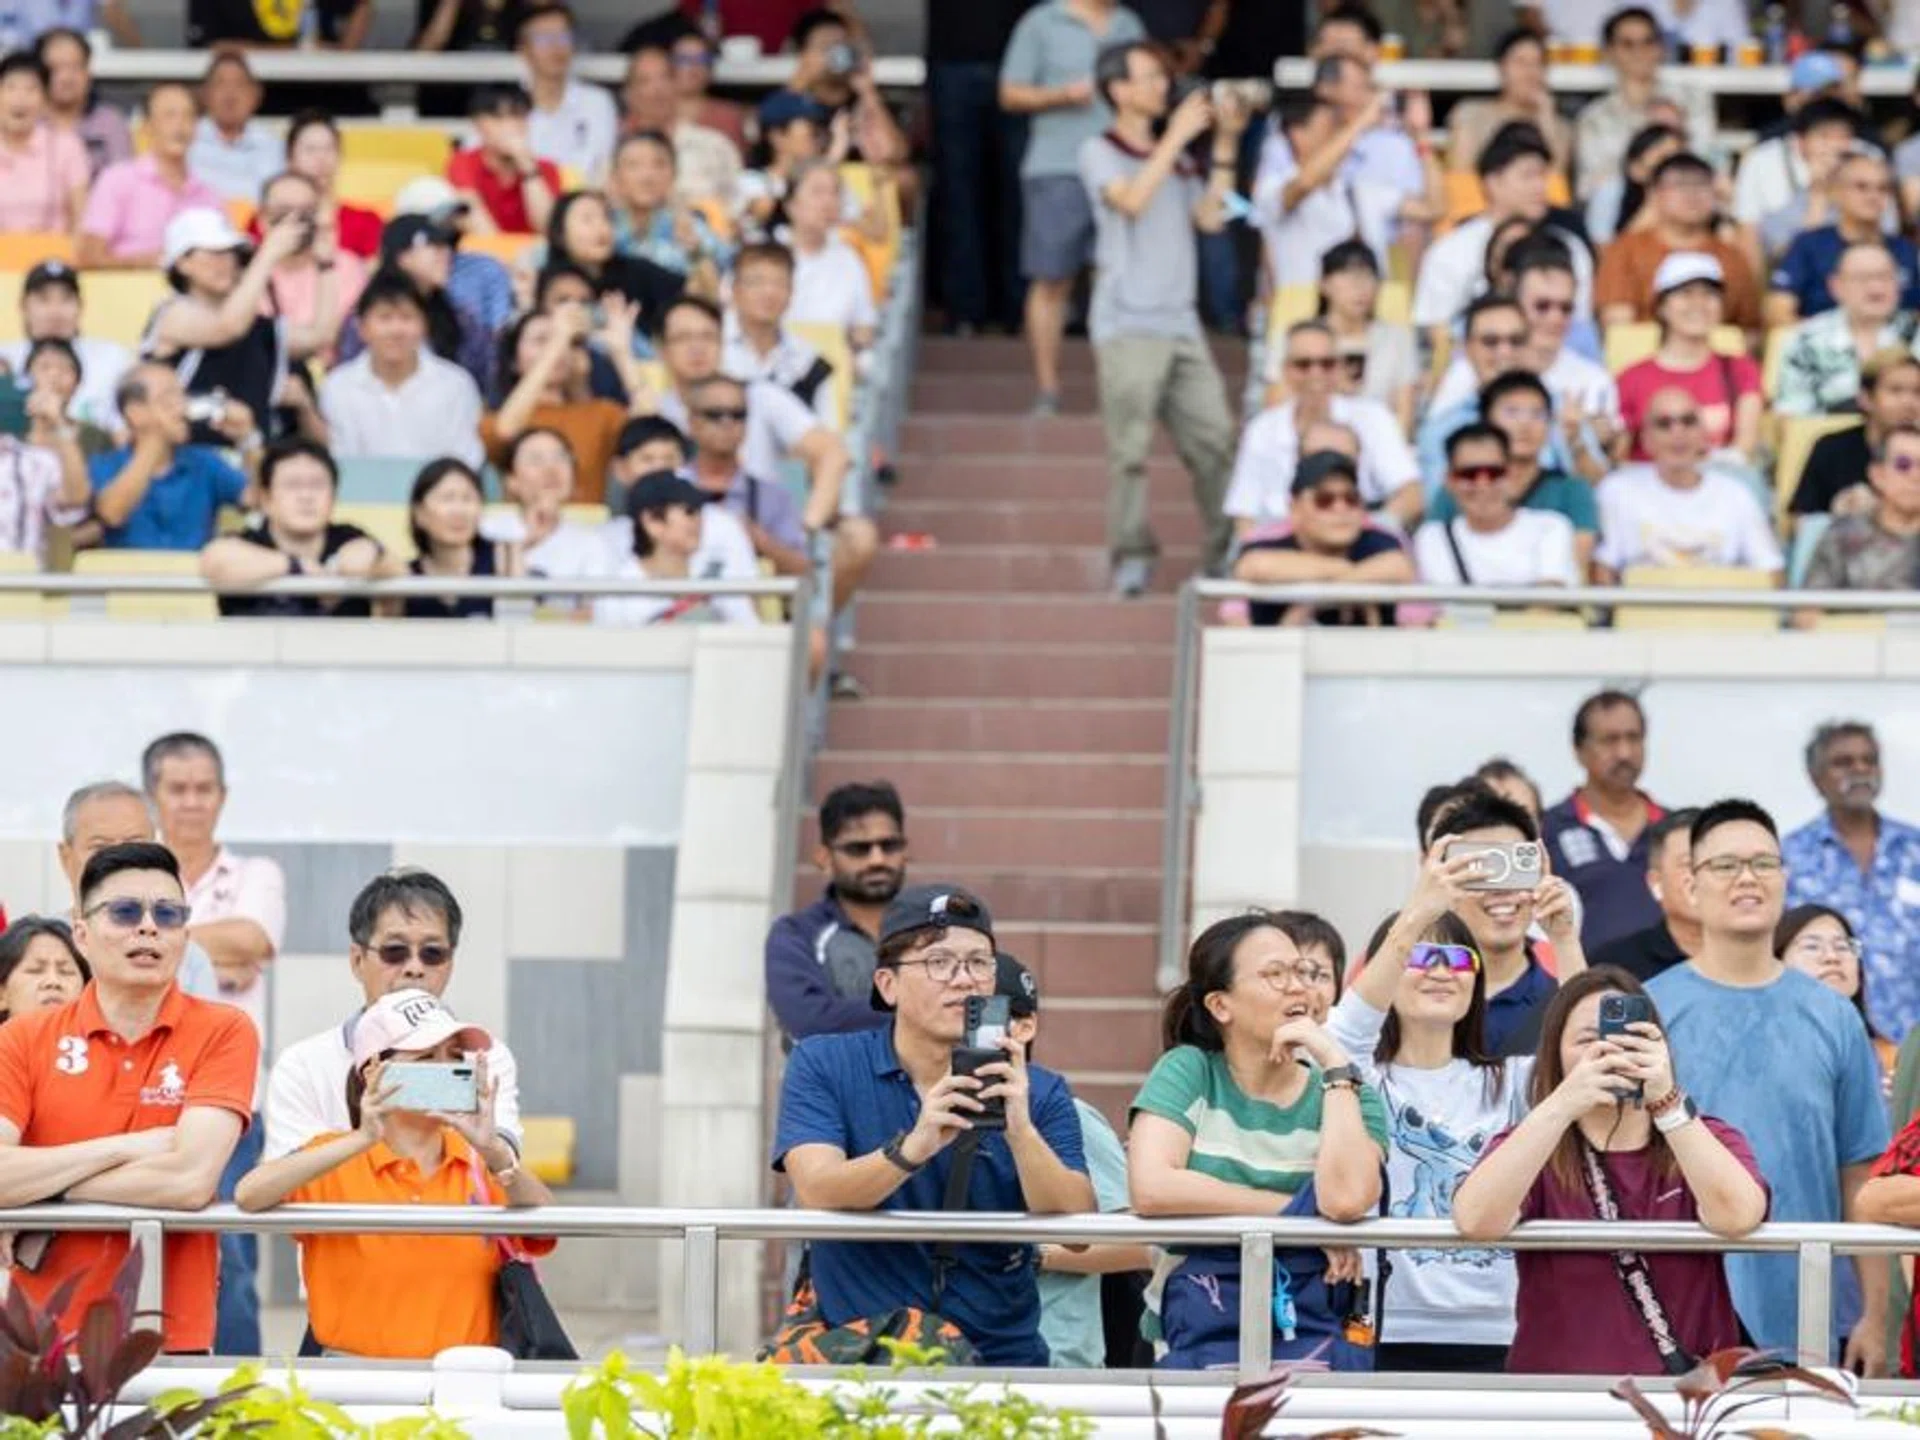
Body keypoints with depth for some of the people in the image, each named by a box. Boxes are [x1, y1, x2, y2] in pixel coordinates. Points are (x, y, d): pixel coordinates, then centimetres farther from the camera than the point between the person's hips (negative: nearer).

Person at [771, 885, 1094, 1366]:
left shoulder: (1038, 1092, 8)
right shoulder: (823, 1066, 4)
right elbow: (818, 1194, -12)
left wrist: (1020, 1132, -22)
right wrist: (912, 1150, -29)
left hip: (998, 1358, 2)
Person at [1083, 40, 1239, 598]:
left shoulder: (1174, 159, 22)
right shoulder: (1100, 153, 4)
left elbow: (1210, 217, 11)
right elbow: (1131, 200, -15)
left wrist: (1225, 147, 7)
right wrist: (1176, 137, -12)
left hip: (1180, 323, 6)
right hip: (1127, 324, -6)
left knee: (1214, 441, -2)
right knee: (1130, 447, -9)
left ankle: (1225, 553, 3)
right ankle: (1131, 560, -5)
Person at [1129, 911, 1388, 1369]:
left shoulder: (1345, 1093, 9)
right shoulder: (1189, 1071, 5)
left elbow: (1346, 1198, -13)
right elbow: (1151, 1188, -13)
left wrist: (1336, 1066, -7)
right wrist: (1299, 1212, -9)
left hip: (1315, 1327, 2)